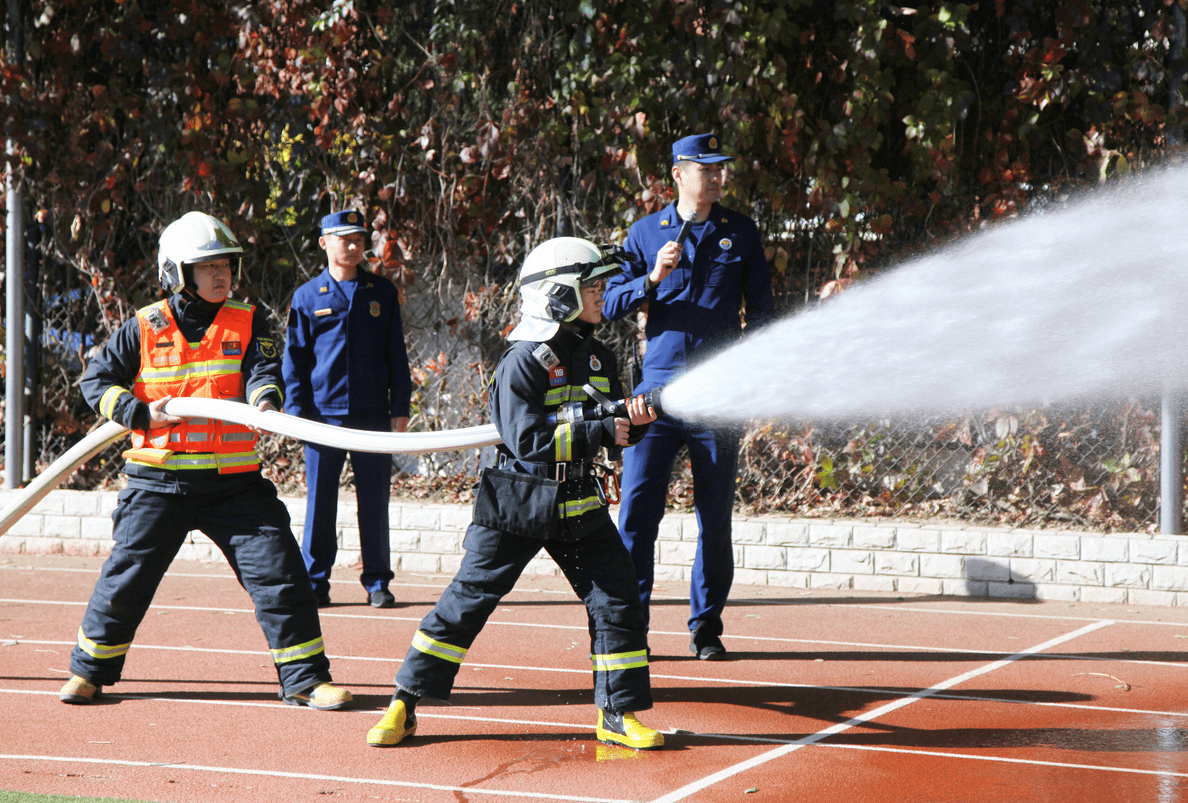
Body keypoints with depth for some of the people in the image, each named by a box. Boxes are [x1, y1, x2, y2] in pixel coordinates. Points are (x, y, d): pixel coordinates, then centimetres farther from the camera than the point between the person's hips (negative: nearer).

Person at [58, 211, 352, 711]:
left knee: (278, 571, -5)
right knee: (127, 574, 1)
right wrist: (142, 413, -9)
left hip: (234, 478, 1)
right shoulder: (145, 328, 2)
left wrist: (265, 401, -34)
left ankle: (305, 679, 5)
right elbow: (96, 380, 7)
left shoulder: (246, 323, 4)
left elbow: (262, 370, -11)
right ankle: (89, 669, 22)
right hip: (158, 481, -1)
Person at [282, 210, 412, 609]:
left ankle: (377, 583, 10)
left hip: (372, 413, 1)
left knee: (374, 501, 2)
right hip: (324, 413, -1)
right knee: (319, 501, 1)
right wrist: (297, 411, -2)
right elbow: (294, 359, 7)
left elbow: (396, 355, 11)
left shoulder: (383, 293, 10)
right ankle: (314, 583, 10)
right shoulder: (307, 297, 6)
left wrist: (400, 408, 4)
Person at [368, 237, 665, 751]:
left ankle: (618, 714, 10)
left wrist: (633, 421, -12)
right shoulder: (523, 362, -15)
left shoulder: (597, 357, 8)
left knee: (617, 600, -1)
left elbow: (612, 428, 12)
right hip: (518, 502, -6)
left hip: (579, 504, 6)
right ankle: (403, 705, 8)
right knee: (469, 599, -2)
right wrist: (598, 433, -26)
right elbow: (527, 440, -23)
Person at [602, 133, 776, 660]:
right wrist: (652, 278, -13)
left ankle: (706, 626, 13)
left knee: (715, 514, 4)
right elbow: (610, 303, 4)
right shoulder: (646, 233, 8)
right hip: (658, 386, -1)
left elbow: (761, 311, 14)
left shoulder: (740, 233, 9)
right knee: (637, 507, -6)